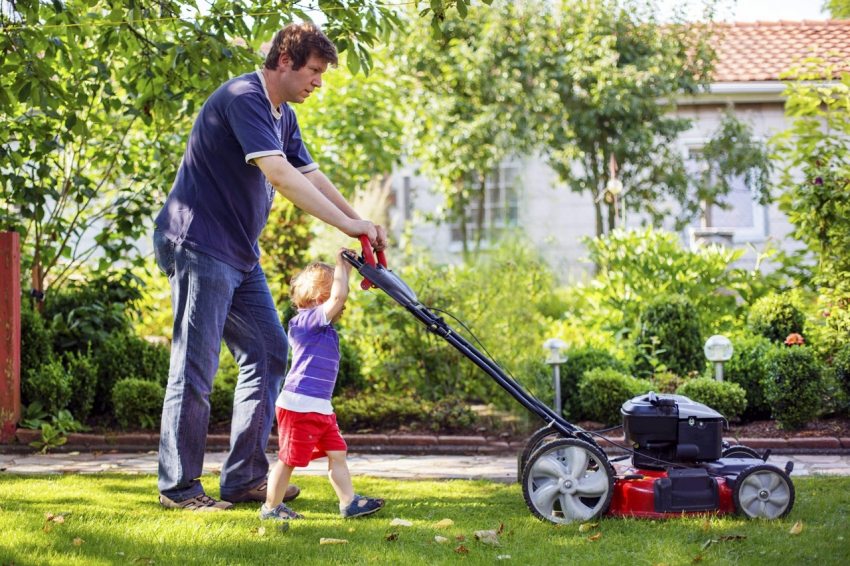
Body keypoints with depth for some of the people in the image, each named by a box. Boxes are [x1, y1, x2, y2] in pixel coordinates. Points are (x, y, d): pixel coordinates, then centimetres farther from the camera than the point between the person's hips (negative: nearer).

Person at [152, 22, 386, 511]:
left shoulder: (283, 116, 15)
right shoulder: (243, 98, -17)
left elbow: (313, 176, 16)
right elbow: (278, 174, -26)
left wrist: (363, 227, 5)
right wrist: (346, 223, -24)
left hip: (239, 253, 10)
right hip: (199, 245, -10)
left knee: (268, 351, 8)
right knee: (196, 366, -7)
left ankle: (246, 476, 12)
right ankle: (178, 486, 0)